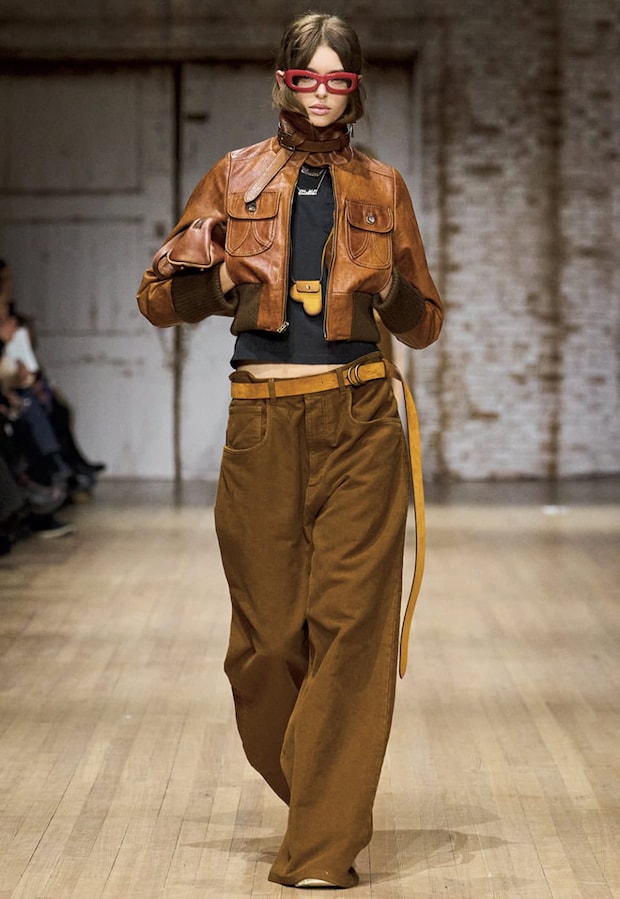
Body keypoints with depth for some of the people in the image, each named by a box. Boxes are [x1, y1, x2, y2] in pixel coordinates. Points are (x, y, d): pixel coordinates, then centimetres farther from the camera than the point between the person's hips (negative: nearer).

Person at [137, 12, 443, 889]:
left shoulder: (382, 187, 9)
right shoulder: (236, 177, 8)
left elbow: (424, 324, 13)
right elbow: (158, 297, 8)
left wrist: (390, 288, -9)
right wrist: (221, 279, -12)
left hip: (359, 424, 0)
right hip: (262, 425, 1)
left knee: (350, 623, -7)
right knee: (267, 634, 3)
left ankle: (325, 847, -2)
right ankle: (314, 792, 30)